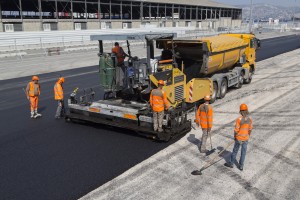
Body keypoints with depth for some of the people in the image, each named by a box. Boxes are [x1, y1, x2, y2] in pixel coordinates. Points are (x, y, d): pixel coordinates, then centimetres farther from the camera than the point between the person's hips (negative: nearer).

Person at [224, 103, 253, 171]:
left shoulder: (239, 119, -23)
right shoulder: (249, 118, -9)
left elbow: (236, 130, -17)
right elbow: (250, 129, 1)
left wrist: (234, 137, 0)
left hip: (239, 138, -3)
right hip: (246, 138, 3)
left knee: (235, 150, 14)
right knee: (243, 152, 14)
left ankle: (231, 163, 29)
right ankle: (241, 166, 23)